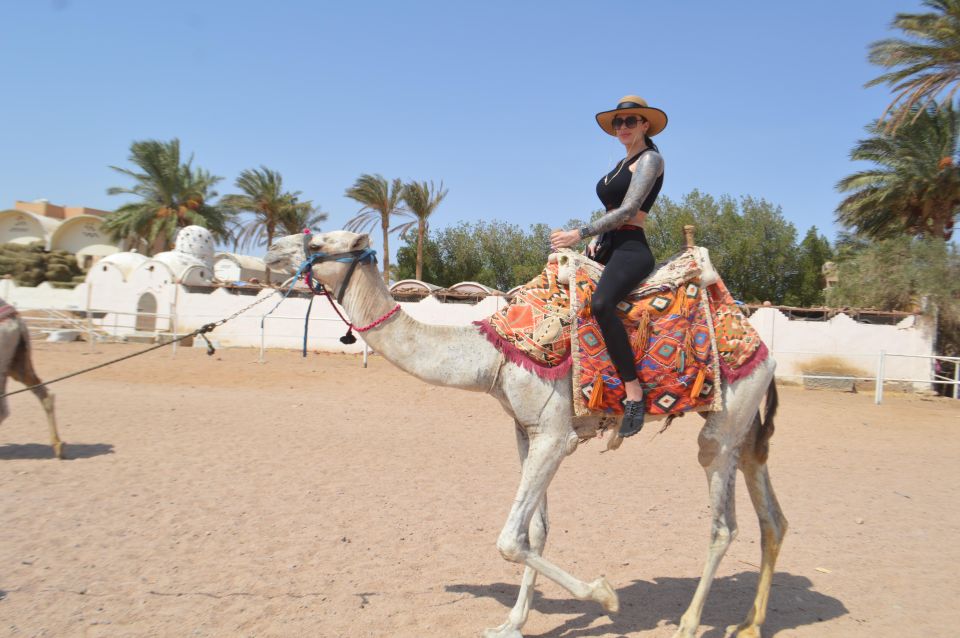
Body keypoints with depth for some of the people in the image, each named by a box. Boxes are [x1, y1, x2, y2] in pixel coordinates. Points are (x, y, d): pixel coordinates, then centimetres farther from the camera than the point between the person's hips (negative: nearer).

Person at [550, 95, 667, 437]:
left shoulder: (650, 158, -2)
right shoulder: (622, 164, 24)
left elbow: (627, 211, -13)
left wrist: (578, 234, -15)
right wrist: (595, 240, 9)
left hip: (632, 249, -10)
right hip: (609, 248, 10)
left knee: (601, 302, -36)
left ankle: (634, 391, -34)